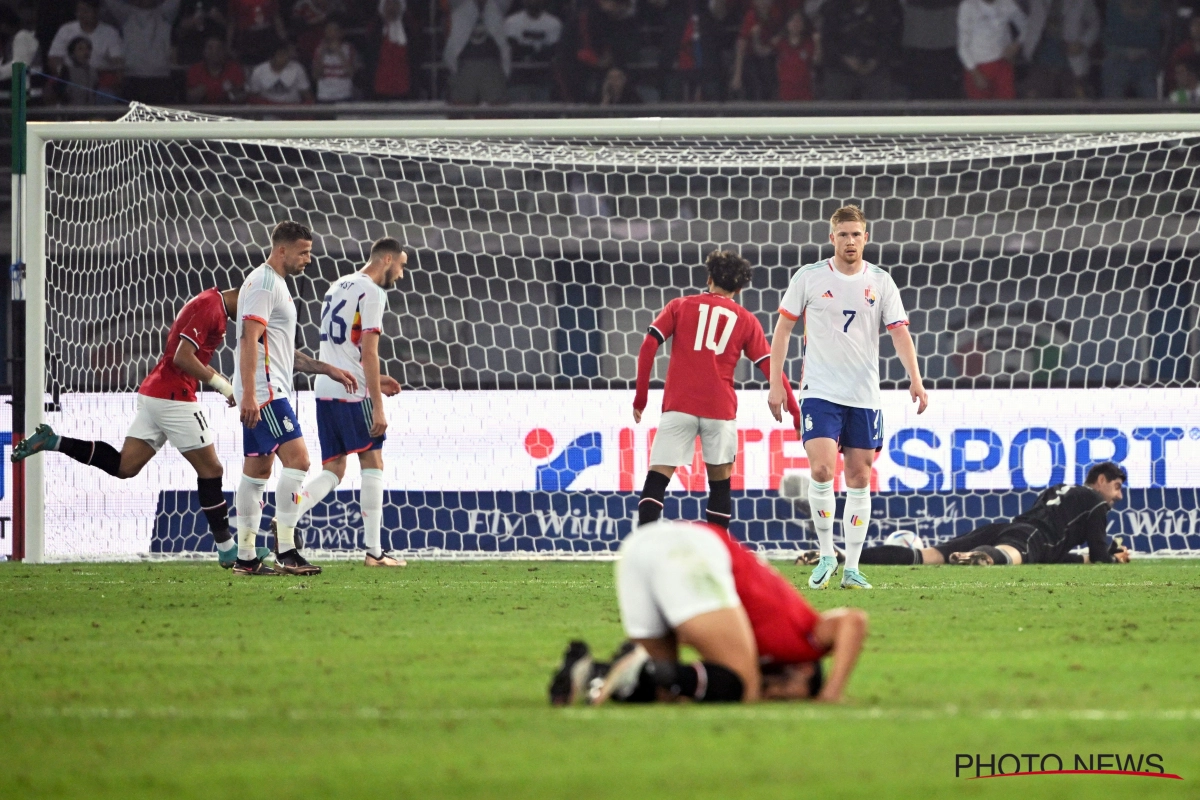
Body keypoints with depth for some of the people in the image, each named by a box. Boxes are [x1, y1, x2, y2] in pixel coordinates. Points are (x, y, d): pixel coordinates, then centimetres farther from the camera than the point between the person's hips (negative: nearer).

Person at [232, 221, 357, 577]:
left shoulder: (276, 285, 22)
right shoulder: (263, 284, -11)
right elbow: (249, 340, -20)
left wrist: (327, 369, 26)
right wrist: (248, 395, -26)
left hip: (268, 391, 11)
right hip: (263, 391, -11)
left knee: (257, 468, 9)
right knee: (296, 459, -15)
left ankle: (245, 557, 10)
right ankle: (285, 550, -17)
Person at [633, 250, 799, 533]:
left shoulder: (680, 306, 11)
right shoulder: (745, 321, 12)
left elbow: (649, 345, 1)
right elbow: (770, 367, 8)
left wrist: (641, 396, 5)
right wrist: (795, 412, 12)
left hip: (678, 405, 0)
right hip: (720, 408, 1)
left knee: (657, 478, -3)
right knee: (720, 482, 13)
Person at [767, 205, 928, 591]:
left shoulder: (880, 282, 3)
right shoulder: (809, 278, -1)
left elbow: (899, 333, 0)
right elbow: (783, 328, 6)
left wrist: (915, 379, -15)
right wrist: (776, 383, 1)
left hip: (864, 396, 2)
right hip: (820, 392, -2)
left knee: (859, 478, 3)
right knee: (821, 469, -17)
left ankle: (852, 567, 9)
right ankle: (826, 555, -2)